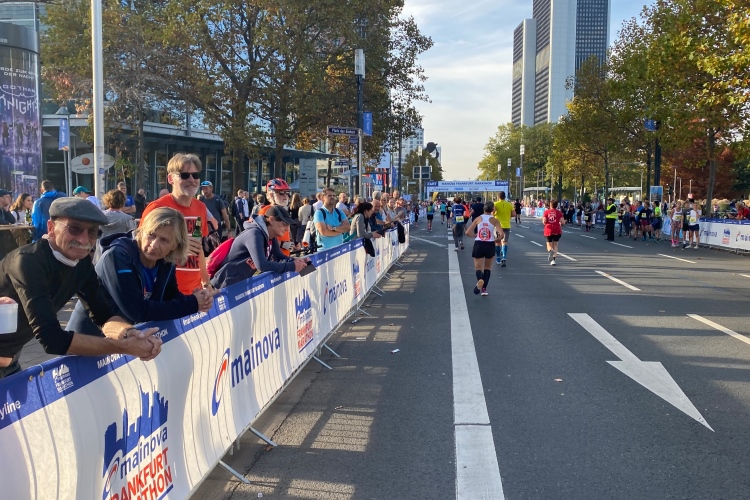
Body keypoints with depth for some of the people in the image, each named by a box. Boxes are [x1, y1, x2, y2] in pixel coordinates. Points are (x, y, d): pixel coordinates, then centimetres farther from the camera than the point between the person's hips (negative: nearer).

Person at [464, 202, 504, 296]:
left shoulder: (478, 219, -1)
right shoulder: (494, 220, -4)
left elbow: (468, 232, -4)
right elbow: (501, 234, -14)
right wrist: (497, 240, 6)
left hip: (478, 245, 0)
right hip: (490, 245, 0)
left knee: (478, 267, 6)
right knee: (487, 268, 19)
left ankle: (480, 279, -28)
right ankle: (484, 289, 14)